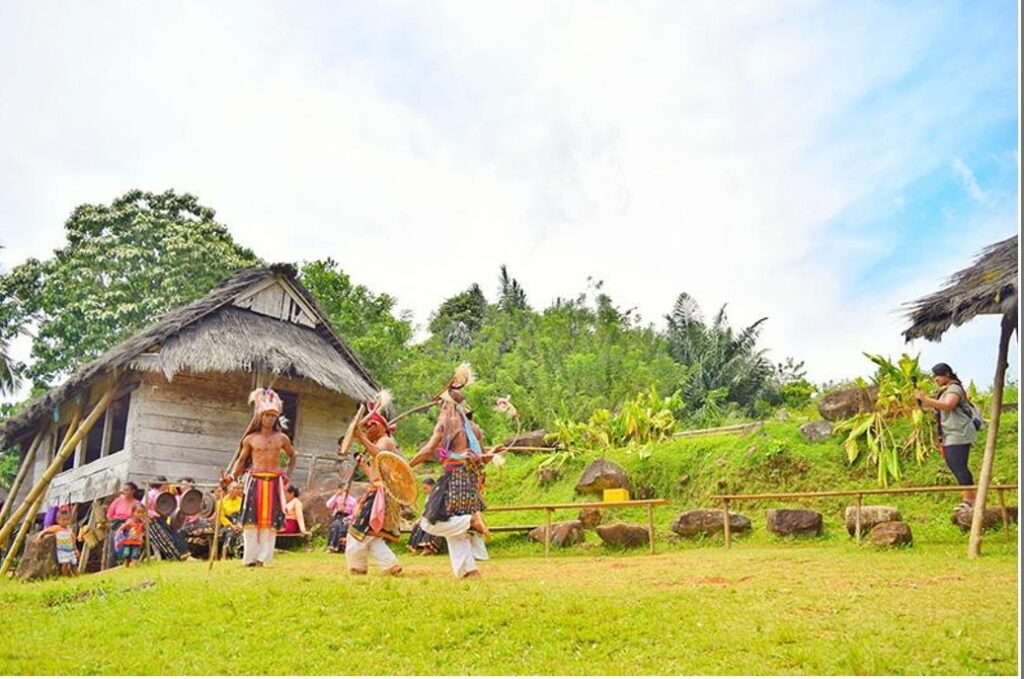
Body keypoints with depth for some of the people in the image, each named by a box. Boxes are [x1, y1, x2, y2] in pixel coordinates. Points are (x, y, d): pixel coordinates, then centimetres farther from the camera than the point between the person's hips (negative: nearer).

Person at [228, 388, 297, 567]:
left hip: (275, 482, 1)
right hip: (255, 481, 0)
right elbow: (241, 460, 11)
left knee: (270, 520, -1)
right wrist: (232, 476, -5)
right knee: (251, 519, -3)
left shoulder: (282, 438, 7)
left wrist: (288, 474, 7)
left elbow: (292, 456, 20)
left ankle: (263, 557, 4)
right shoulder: (250, 439, 4)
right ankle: (250, 557, 5)